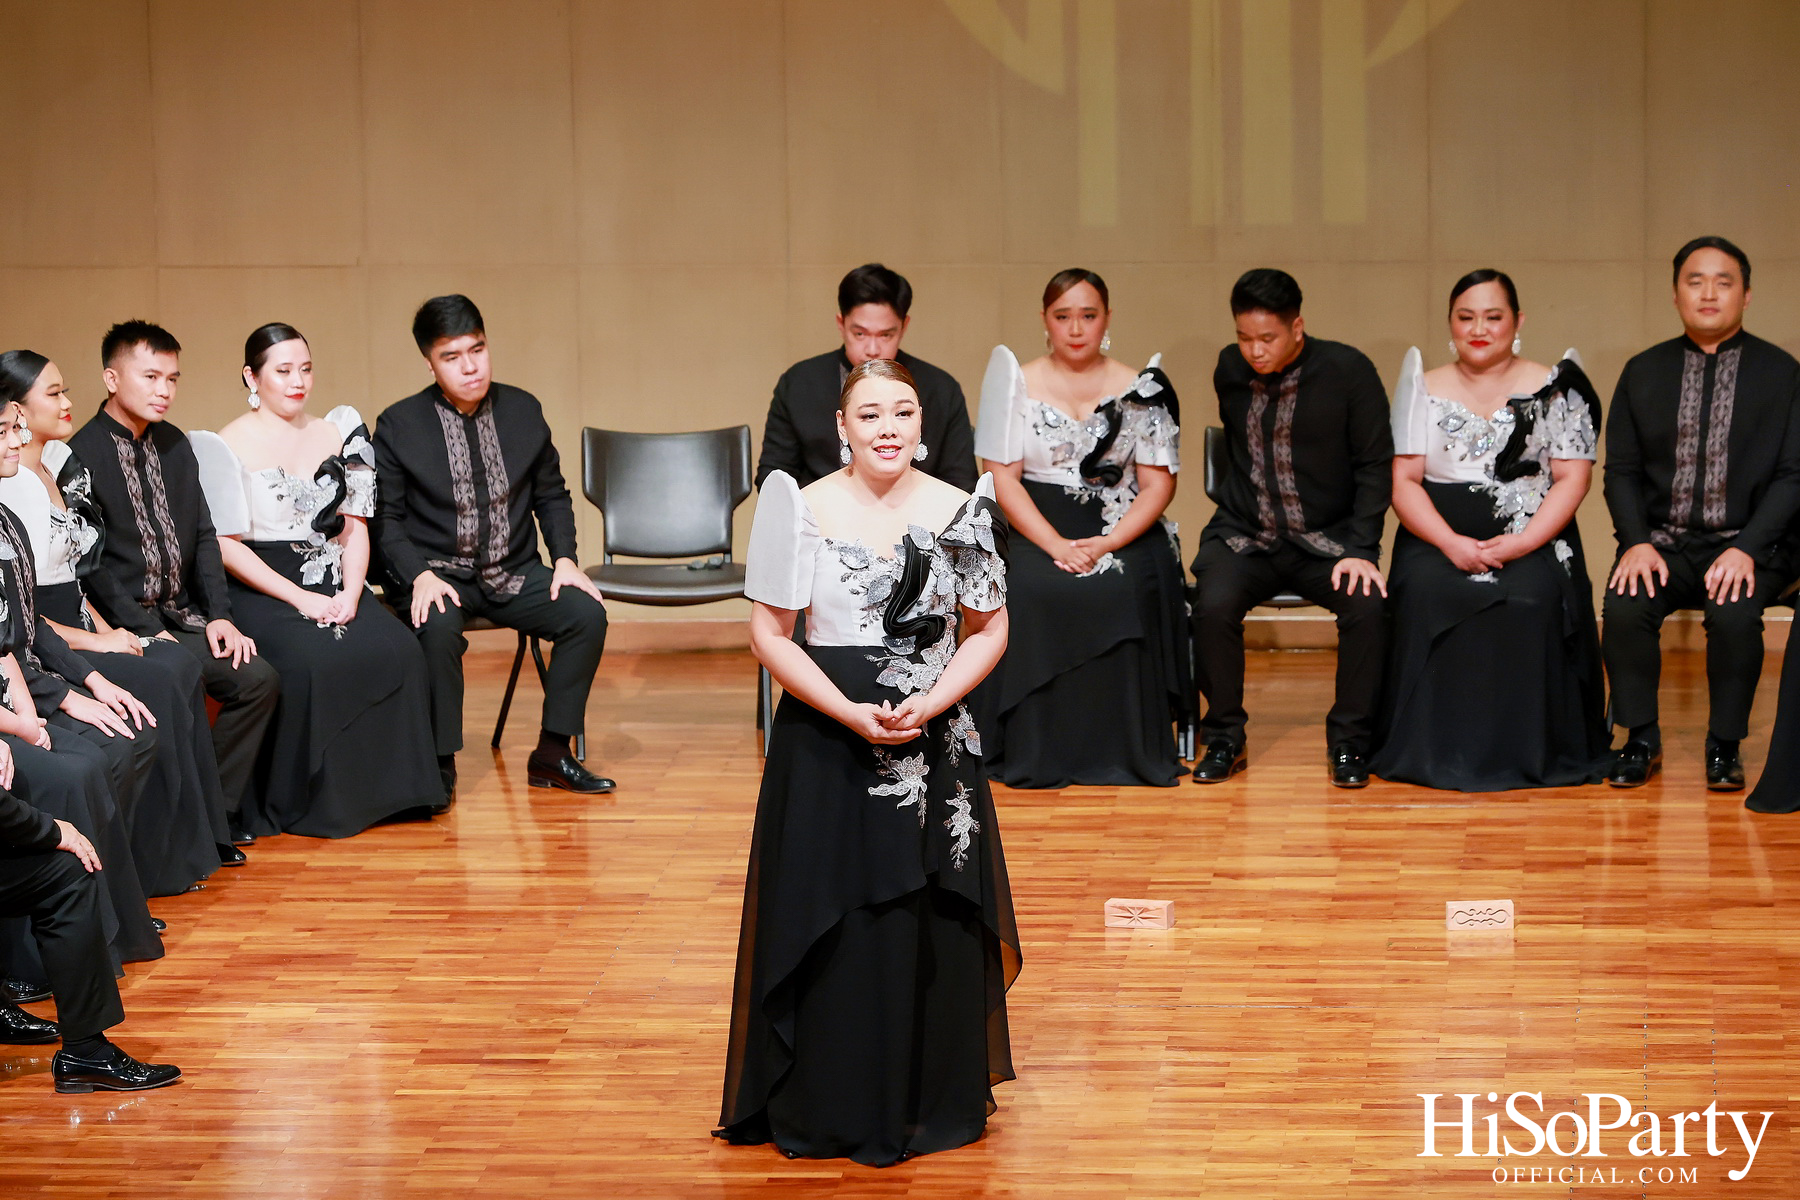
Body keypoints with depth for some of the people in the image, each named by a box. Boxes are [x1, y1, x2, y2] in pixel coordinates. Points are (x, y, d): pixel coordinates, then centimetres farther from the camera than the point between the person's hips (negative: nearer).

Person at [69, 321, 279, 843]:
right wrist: (148, 634, -17)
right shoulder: (80, 456, -9)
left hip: (181, 615, 7)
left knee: (259, 678, -12)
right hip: (122, 623, -7)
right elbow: (93, 565, -12)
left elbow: (204, 538, 13)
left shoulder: (175, 445, 14)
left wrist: (219, 615, -1)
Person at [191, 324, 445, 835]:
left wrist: (351, 592, -8)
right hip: (261, 591, -4)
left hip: (333, 585, 5)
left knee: (398, 651, -23)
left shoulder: (337, 436, 14)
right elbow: (224, 544, -7)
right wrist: (299, 598, -15)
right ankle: (307, 801, -16)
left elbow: (355, 525, 12)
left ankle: (385, 790, -10)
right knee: (314, 663, -33)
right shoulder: (230, 446, -2)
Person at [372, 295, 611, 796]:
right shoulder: (399, 425, -3)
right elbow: (385, 518, -2)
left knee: (587, 613, -21)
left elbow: (551, 495, 14)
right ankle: (440, 763, -17)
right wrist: (420, 576, -18)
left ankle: (551, 754, -9)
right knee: (438, 629, -36)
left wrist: (564, 559, -2)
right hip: (439, 574, -3)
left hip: (513, 573, 3)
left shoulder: (523, 410, 6)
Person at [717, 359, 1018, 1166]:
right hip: (826, 746, -2)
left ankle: (933, 1101, 22)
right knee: (829, 925, 2)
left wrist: (930, 704, -11)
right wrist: (852, 713, -13)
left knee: (932, 922, 6)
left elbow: (988, 629, 5)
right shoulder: (804, 509, -4)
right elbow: (768, 634, -3)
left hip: (935, 746, 2)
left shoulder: (959, 511, 1)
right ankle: (828, 1108, 16)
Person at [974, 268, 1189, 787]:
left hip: (1123, 534, 0)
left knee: (1125, 589, -31)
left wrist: (1107, 543, -15)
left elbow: (1158, 483, 2)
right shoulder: (1019, 383, 6)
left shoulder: (1139, 390, 7)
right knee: (1035, 590, -31)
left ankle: (1128, 752, -16)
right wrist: (1056, 544, -16)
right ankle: (1040, 753, -20)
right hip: (1039, 530, 0)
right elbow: (1002, 477, -1)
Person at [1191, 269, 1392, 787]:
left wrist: (1361, 550, -13)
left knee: (1368, 606, -30)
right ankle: (1223, 739, -9)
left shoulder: (1348, 370, -6)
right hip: (1245, 536, 2)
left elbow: (1376, 466, -4)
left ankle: (1349, 742, -9)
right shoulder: (1230, 371, 4)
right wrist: (1241, 512, 9)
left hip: (1327, 539, -2)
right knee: (1214, 604, -29)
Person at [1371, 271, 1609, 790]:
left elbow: (1572, 480, 1)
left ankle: (1525, 752, -21)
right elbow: (1404, 481, 4)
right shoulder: (1425, 389, 12)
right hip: (1438, 540, 1)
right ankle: (1436, 749, -21)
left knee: (1530, 599, -32)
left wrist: (1521, 543, -15)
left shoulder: (1553, 389, 8)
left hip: (1531, 540, -1)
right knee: (1425, 594, -31)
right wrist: (1452, 543, -14)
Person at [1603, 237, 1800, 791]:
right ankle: (1641, 739, -7)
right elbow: (1621, 470, 7)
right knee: (1623, 608, -27)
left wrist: (1747, 549, -17)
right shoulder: (1643, 372, 9)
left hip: (1747, 543, -2)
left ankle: (1724, 745, -10)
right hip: (1663, 541, 2)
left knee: (1734, 615, -32)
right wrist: (1636, 542, -11)